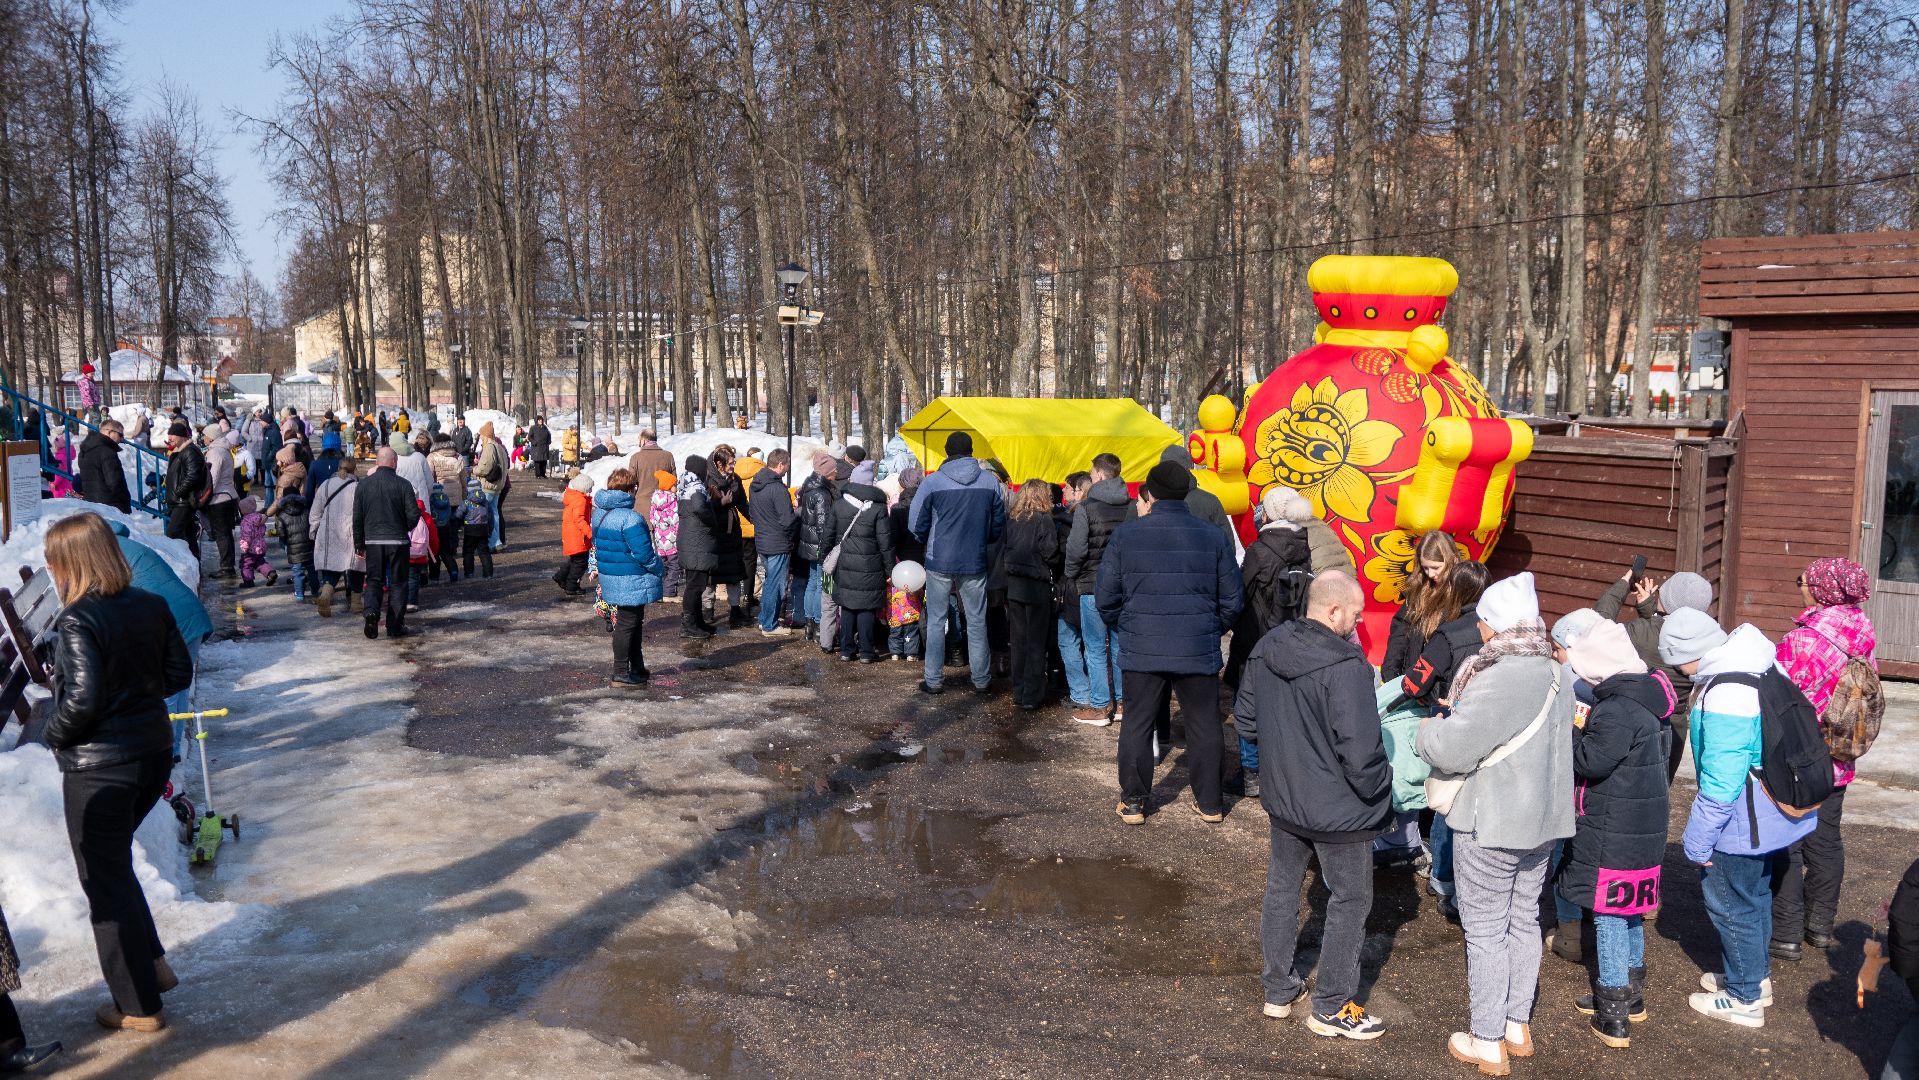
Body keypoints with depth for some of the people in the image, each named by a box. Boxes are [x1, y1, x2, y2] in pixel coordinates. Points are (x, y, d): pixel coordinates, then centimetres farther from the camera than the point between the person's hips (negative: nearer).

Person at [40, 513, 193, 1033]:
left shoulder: (76, 622, -19)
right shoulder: (151, 606, 0)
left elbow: (80, 700, -24)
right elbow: (180, 673, 6)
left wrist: (55, 735, -6)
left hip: (98, 769, -7)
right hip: (154, 755, 7)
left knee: (106, 882, 8)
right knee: (114, 863, 27)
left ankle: (139, 1008, 17)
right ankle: (153, 964, 30)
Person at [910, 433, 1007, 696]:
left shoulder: (932, 482, -9)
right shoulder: (990, 481, -3)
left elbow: (916, 525, -5)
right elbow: (999, 523, 6)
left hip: (940, 562, -1)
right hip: (975, 563, 1)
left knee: (936, 621, 10)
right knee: (977, 622, 11)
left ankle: (934, 680, 13)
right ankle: (981, 680, 17)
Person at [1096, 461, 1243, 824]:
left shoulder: (1125, 535, -4)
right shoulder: (1212, 537, 0)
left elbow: (1106, 597, -1)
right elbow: (1232, 600, 4)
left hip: (1141, 649, -1)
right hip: (1199, 651, 1)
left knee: (1137, 723, 11)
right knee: (1205, 724, 13)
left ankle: (1133, 802, 19)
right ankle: (1209, 803, 22)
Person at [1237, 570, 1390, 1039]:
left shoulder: (1266, 649, -4)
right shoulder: (1346, 667, -27)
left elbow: (1244, 720, 7)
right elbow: (1360, 751, -28)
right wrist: (1378, 791, -10)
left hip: (1281, 798, 7)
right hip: (1338, 808, -7)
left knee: (1281, 888, 21)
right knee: (1350, 901, 12)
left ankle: (1277, 989, 35)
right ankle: (1332, 1008, 23)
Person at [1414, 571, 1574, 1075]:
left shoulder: (1500, 680, -26)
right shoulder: (1555, 675, 5)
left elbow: (1452, 749, -26)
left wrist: (1428, 729, -5)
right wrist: (1462, 712, 7)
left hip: (1491, 826, -9)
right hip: (1542, 822, 9)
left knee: (1486, 931, 4)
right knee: (1523, 920, 19)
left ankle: (1487, 1043, 14)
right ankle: (1517, 1025, 33)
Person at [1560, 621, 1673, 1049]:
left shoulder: (1616, 711, -22)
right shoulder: (1645, 702, 10)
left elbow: (1590, 761, -23)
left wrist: (1567, 727, -11)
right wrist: (1585, 727, 6)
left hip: (1613, 835, -10)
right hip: (1643, 831, 10)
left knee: (1608, 916, -2)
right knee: (1630, 914, 21)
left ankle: (1613, 1015, 4)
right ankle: (1630, 993, 35)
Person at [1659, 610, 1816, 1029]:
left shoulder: (1725, 696, -31)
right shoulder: (1762, 667, 0)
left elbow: (1720, 783, -28)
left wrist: (1697, 841, -17)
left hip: (1745, 822, -10)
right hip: (1775, 812, 10)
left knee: (1730, 902, 7)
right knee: (1754, 892, 25)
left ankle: (1744, 998, 22)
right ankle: (1756, 976, 42)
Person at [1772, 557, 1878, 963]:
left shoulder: (1800, 643, -24)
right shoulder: (1861, 642, 0)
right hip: (1837, 763, 7)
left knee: (1784, 847, 3)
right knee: (1825, 841, 17)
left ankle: (1785, 935, 8)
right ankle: (1820, 926, 29)